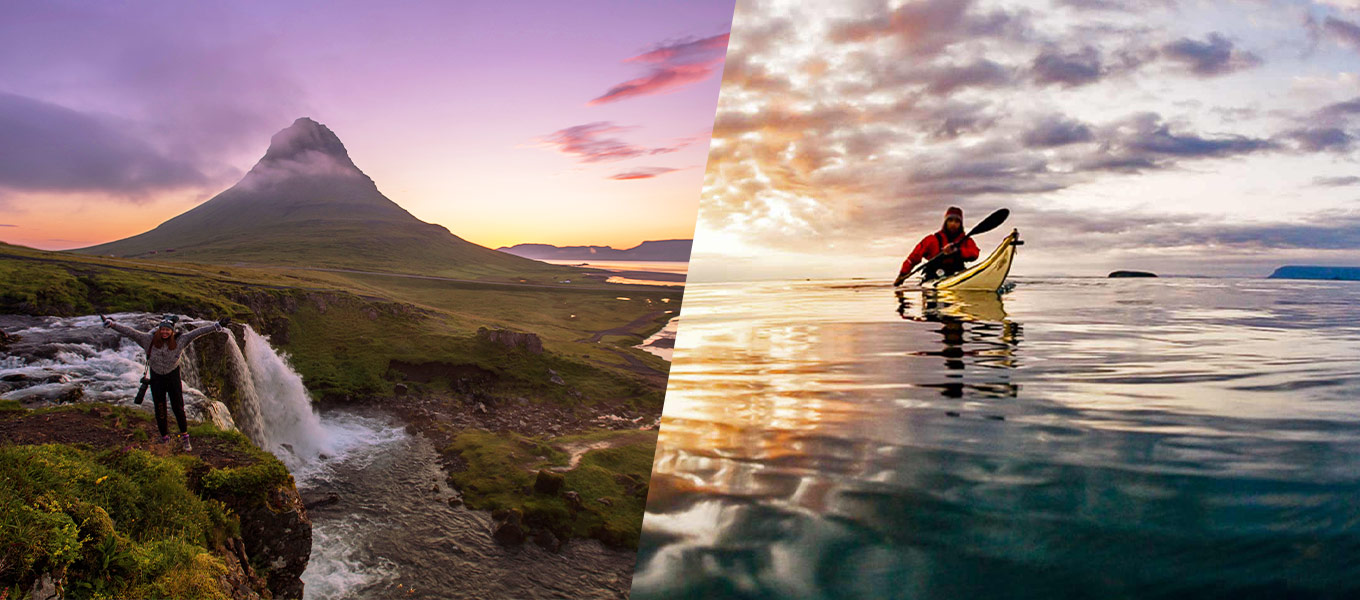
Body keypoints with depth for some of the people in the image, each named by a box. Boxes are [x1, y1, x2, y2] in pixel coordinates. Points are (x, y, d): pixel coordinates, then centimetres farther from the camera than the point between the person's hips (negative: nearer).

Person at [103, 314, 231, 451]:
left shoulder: (180, 340, -10)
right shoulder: (149, 340, -8)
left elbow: (198, 332, -14)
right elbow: (130, 332, -11)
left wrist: (218, 326, -19)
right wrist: (110, 324, -18)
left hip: (173, 377, -1)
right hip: (157, 378, 1)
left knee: (178, 408, 1)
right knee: (160, 410, 8)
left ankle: (185, 437, 13)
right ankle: (164, 438, 23)